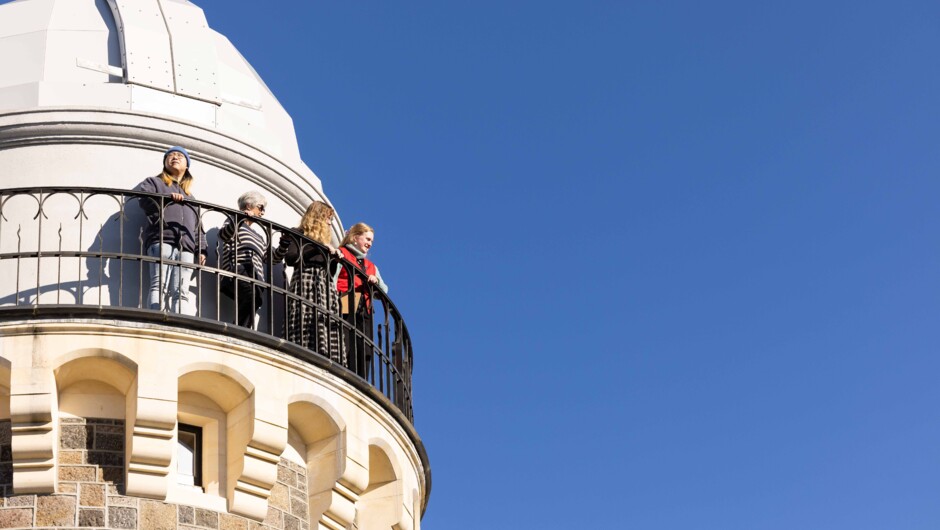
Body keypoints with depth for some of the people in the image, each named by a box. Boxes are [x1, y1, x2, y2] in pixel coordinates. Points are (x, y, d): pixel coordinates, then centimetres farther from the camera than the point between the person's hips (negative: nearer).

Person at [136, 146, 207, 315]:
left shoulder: (190, 197, 36)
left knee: (182, 292, -10)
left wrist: (201, 249, 13)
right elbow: (141, 197, 1)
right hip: (162, 240, -4)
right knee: (159, 285, -20)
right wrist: (167, 198, -8)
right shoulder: (155, 182, 24)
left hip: (186, 247, 4)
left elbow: (198, 227, 28)